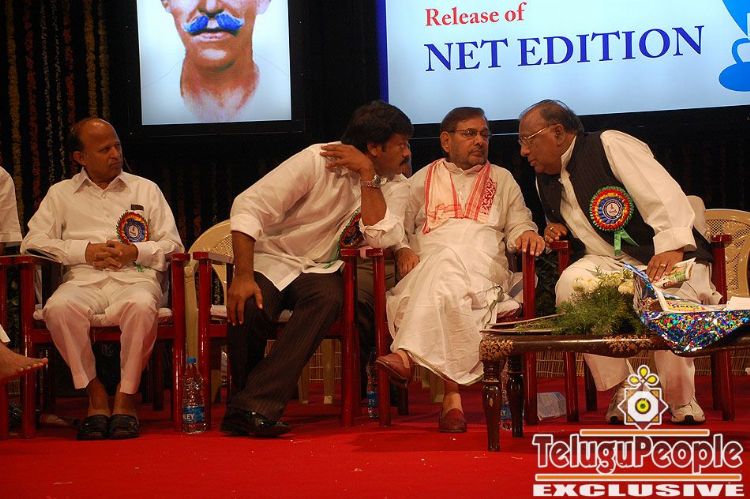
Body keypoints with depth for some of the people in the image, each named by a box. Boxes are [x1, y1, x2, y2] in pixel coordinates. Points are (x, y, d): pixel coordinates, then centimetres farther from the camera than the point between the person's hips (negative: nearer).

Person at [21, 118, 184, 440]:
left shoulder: (145, 189, 21)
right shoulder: (61, 194, 20)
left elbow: (172, 244, 14)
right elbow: (32, 242, 8)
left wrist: (136, 252, -5)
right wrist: (84, 251, -3)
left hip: (135, 277, 0)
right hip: (83, 280, 1)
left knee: (141, 306, -39)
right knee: (59, 307, -36)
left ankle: (126, 398, -26)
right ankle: (95, 395, -22)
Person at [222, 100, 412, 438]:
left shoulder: (393, 187, 2)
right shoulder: (317, 162, -13)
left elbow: (381, 238, -17)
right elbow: (249, 207, -18)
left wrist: (368, 175, -18)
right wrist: (243, 277, -26)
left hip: (320, 270, 3)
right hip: (271, 258, -3)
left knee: (328, 297, -33)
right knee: (249, 308, -35)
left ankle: (253, 408, -33)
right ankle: (254, 399, -8)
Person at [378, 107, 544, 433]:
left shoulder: (502, 179, 28)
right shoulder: (422, 180, 26)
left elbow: (518, 225, 21)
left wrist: (526, 233, -3)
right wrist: (403, 250, -3)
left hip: (485, 268, 0)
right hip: (427, 267, 1)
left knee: (447, 263, -39)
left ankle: (406, 356, -56)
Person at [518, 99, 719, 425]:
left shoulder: (610, 146, -9)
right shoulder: (546, 181, 14)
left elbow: (663, 195, -21)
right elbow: (562, 229, 34)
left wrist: (672, 246, -37)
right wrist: (554, 231, 8)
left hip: (673, 255, -5)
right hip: (610, 262, 5)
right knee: (570, 282, -28)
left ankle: (681, 401, -16)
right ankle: (619, 391, -20)